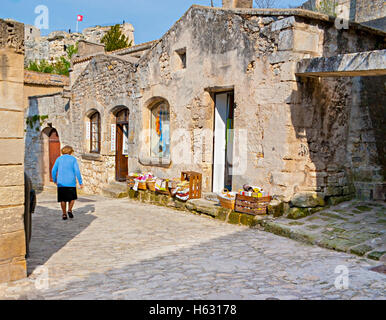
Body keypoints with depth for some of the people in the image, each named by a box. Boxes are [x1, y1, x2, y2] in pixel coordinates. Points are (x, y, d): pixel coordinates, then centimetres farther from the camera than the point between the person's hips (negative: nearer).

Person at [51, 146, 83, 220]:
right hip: (71, 183, -1)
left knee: (63, 199, 11)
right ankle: (70, 210, -3)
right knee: (72, 198, 15)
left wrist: (55, 180, 18)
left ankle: (64, 214, 11)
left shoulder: (59, 159, 6)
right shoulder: (73, 159, 1)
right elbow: (77, 171, -7)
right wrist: (80, 182, -3)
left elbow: (54, 171, 3)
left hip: (61, 183, 1)